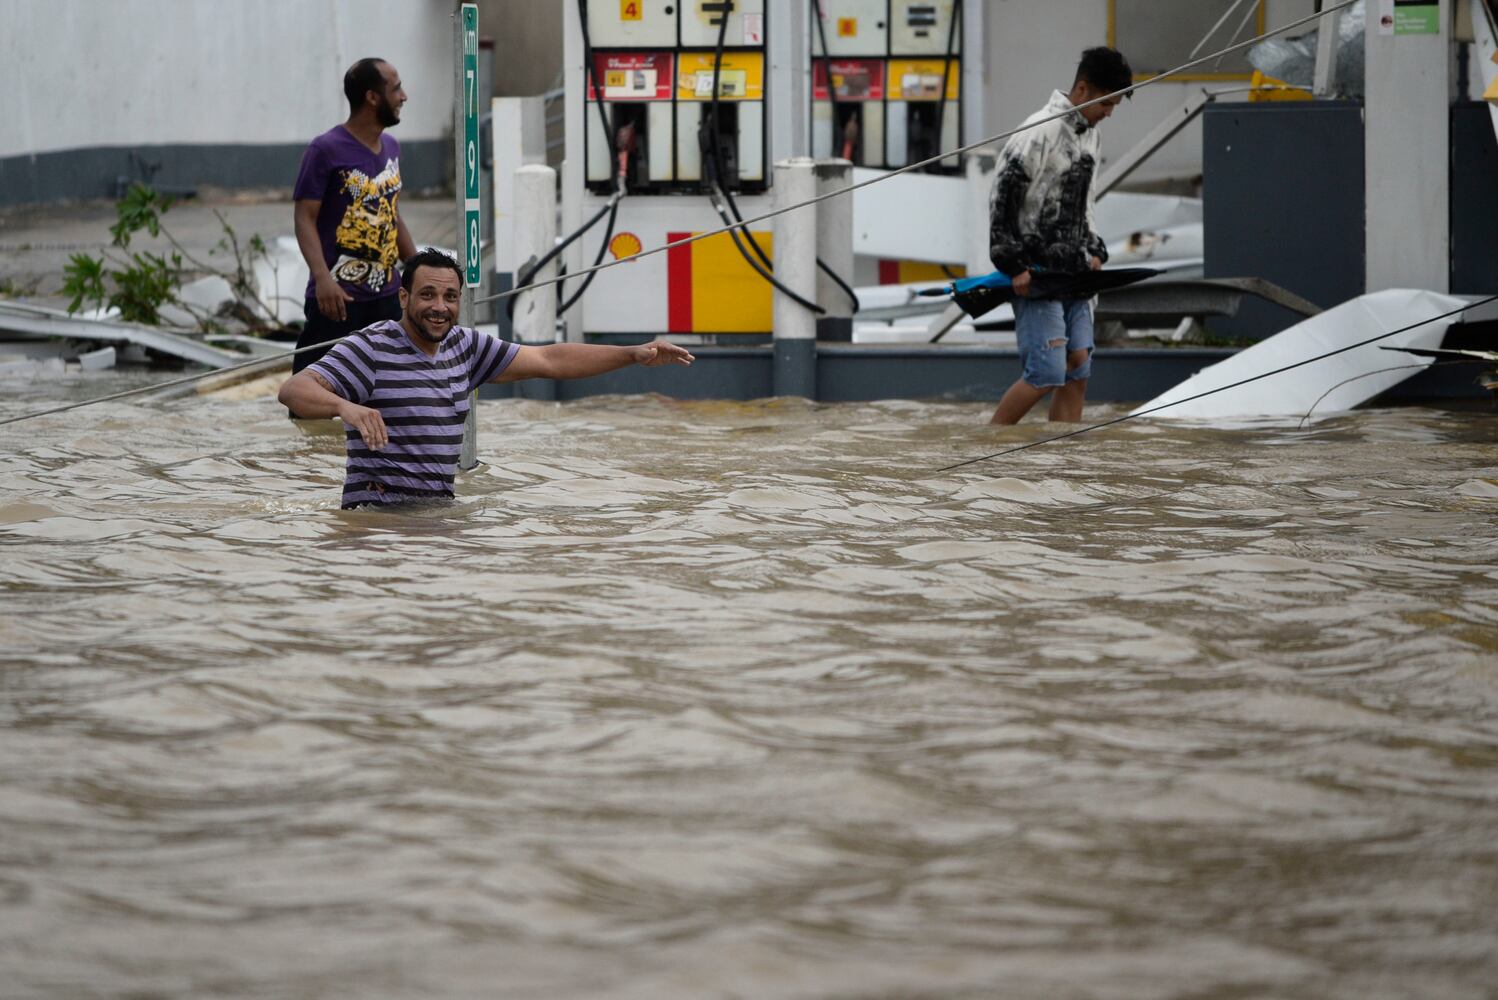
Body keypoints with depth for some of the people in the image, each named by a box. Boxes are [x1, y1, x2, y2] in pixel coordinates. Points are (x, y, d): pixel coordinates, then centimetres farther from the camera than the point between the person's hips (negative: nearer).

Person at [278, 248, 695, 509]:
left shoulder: (464, 346, 12)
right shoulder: (372, 349, -11)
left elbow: (547, 361, 15)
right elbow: (294, 390, -22)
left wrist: (636, 355, 7)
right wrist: (345, 407, -45)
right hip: (380, 513, -8)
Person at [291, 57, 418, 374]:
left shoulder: (391, 147, 13)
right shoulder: (327, 150, -10)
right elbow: (305, 217, -13)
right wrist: (322, 277, -26)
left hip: (386, 295, 7)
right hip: (339, 298, -7)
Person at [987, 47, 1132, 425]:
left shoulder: (1089, 134, 13)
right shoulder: (1040, 133, -15)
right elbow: (1003, 199, -16)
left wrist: (1093, 251, 11)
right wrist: (1014, 265, -17)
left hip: (1073, 271, 9)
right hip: (1036, 273, -9)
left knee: (1078, 371, 3)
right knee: (1047, 373, -11)